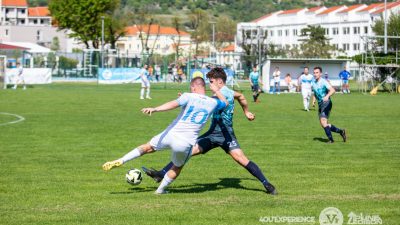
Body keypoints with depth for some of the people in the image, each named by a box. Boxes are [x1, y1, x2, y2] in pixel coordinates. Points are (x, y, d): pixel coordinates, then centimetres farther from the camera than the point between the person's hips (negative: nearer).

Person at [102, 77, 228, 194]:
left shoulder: (189, 97, -4)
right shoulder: (213, 103, 5)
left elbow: (174, 104, -22)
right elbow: (225, 103, 29)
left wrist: (155, 109, -33)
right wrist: (217, 91, 42)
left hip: (170, 135, -1)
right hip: (186, 144, 1)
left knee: (148, 147, 21)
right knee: (177, 168, 27)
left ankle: (120, 161, 15)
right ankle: (160, 190, 33)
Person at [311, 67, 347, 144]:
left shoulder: (323, 82, -13)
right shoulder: (313, 83, 10)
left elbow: (332, 90, -27)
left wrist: (327, 96, -44)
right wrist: (313, 100, 8)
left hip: (326, 103, -8)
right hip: (320, 104, 8)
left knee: (323, 121, -20)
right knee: (323, 124, 8)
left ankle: (330, 139, -12)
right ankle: (341, 131, 21)